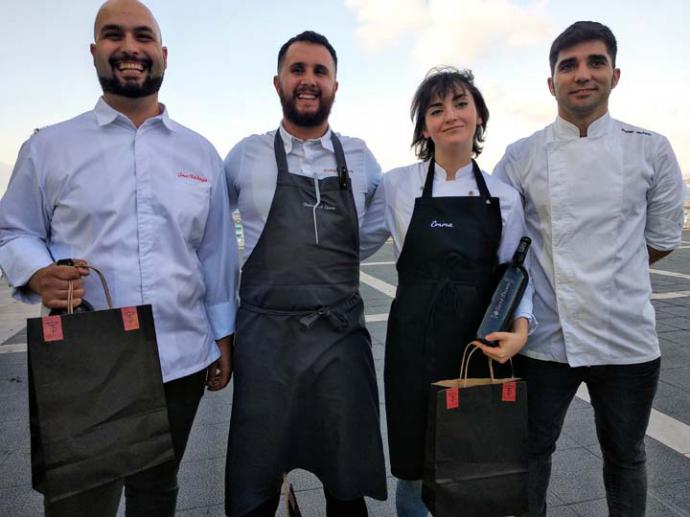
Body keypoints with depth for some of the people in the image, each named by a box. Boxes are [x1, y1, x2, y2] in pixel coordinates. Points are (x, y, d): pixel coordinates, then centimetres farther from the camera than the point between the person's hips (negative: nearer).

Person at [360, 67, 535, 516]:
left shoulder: (504, 196, 5)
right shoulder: (397, 185, 0)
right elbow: (353, 246, 8)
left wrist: (521, 326, -10)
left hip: (484, 345, 2)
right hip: (416, 344, -1)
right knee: (414, 468, 10)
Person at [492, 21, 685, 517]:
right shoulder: (521, 156, -2)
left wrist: (607, 273, 7)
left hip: (627, 337, 1)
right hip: (544, 337, -1)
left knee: (625, 456, 20)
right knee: (533, 452, 13)